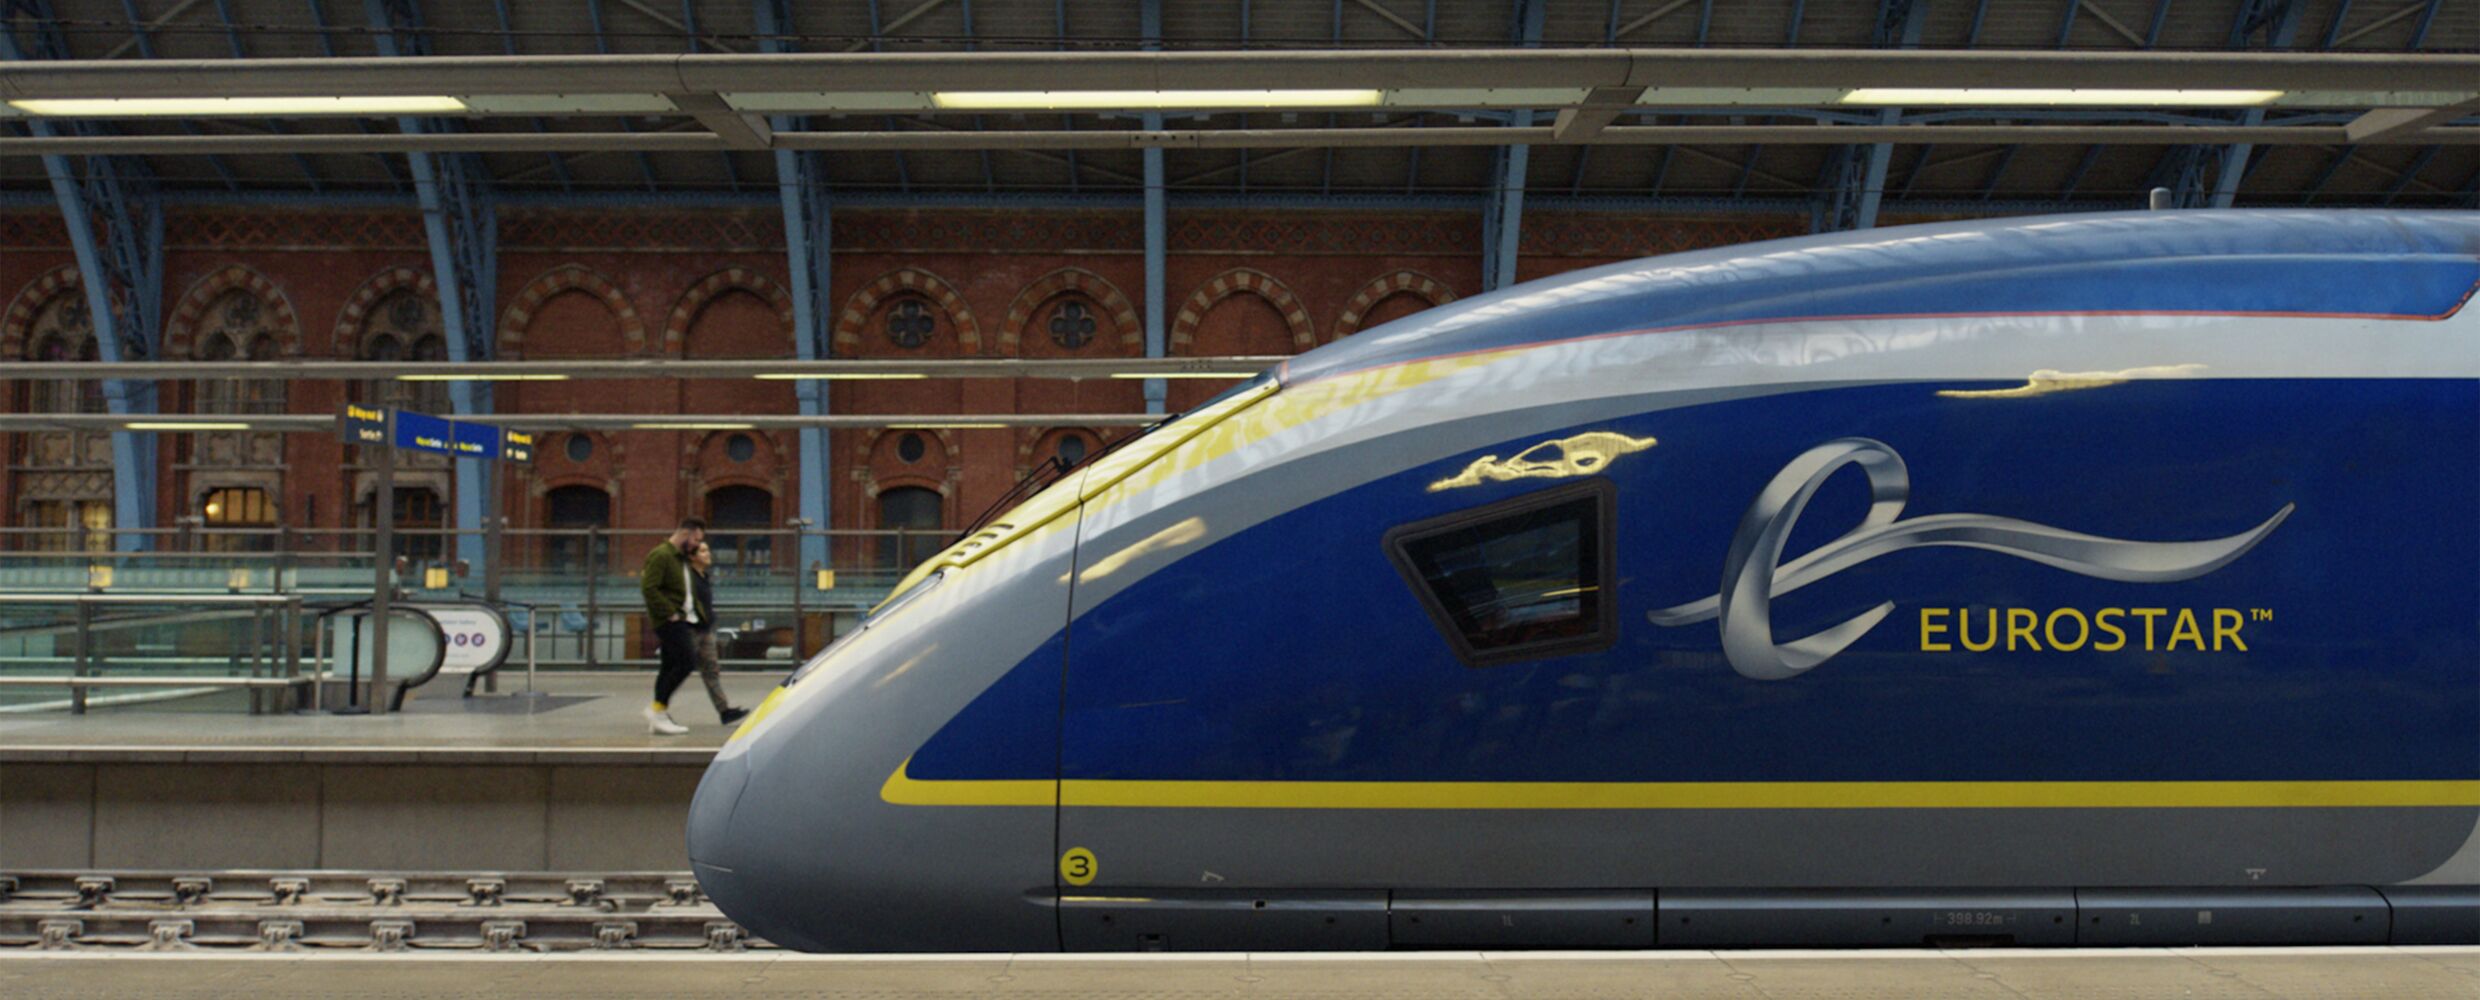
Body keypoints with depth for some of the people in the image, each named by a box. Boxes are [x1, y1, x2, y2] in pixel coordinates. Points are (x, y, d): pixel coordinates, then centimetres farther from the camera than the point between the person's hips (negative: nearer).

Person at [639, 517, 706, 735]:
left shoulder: (683, 558, 21)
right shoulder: (660, 555, -11)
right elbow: (649, 588, -20)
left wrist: (700, 613, 15)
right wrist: (669, 613, -21)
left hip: (683, 620, 10)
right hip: (670, 621, -10)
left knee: (671, 666, 10)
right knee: (687, 661, -16)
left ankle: (659, 717, 14)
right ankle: (658, 707, -10)